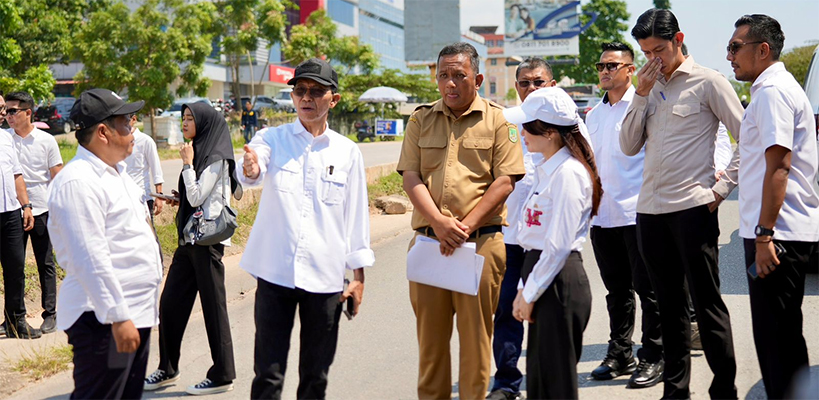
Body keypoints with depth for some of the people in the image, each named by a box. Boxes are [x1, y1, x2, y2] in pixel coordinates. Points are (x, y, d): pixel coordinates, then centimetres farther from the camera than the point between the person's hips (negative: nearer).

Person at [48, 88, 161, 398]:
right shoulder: (78, 182, -17)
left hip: (136, 312, 10)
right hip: (105, 320, -10)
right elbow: (91, 259, -23)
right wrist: (118, 317, -24)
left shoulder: (114, 173, 15)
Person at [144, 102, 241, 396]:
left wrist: (188, 164, -11)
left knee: (213, 306, -2)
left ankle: (222, 376, 7)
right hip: (189, 238, 9)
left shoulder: (215, 159, -12)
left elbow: (197, 197, -18)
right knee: (170, 303, 10)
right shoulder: (198, 153, 15)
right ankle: (168, 369, 22)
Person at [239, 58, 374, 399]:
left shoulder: (348, 152, 6)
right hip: (275, 272, -1)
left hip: (326, 278, 2)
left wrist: (359, 277, 8)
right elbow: (252, 173, -20)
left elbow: (356, 215, 10)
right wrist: (251, 167, -44)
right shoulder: (272, 140, 2)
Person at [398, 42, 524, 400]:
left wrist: (466, 226, -12)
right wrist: (439, 222, -12)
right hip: (428, 242, 3)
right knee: (430, 330, 7)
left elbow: (505, 181, -3)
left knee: (476, 331, 1)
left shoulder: (496, 120, 4)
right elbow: (411, 177, 4)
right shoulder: (421, 119, 12)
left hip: (481, 241, -2)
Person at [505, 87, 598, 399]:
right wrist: (524, 289, 13)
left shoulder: (568, 172, -16)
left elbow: (558, 246, -19)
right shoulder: (546, 169, 14)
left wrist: (530, 294, -13)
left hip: (560, 281, -9)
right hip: (542, 275, 10)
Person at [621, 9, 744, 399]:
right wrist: (641, 95, 0)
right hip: (650, 209, 6)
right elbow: (629, 146, 9)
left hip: (693, 207, -6)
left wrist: (723, 186, -9)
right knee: (669, 306, 12)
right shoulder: (650, 86, 15)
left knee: (707, 303, -3)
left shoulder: (707, 82, -2)